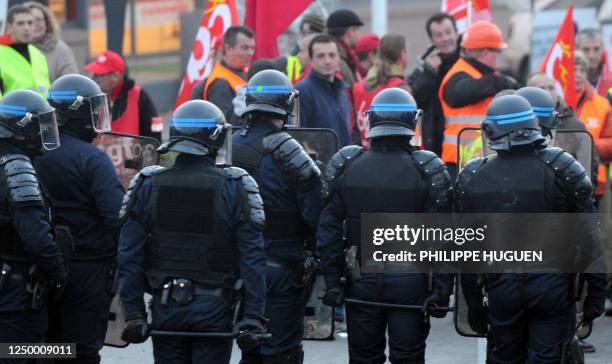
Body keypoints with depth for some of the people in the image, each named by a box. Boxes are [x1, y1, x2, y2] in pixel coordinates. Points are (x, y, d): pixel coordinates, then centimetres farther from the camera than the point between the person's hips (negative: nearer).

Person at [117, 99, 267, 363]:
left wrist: (133, 314, 4)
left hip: (165, 310, 2)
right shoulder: (234, 187, -6)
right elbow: (252, 258, -9)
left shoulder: (147, 186, 1)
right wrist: (253, 316, -7)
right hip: (213, 309, -2)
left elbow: (129, 255, 0)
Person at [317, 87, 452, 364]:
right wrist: (442, 289, -6)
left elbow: (328, 232, 0)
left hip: (361, 281, 2)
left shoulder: (345, 166, -1)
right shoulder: (427, 171, -8)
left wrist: (332, 281, 5)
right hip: (409, 283, -2)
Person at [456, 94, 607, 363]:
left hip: (501, 289, 2)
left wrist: (474, 304, 15)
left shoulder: (471, 180, -1)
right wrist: (596, 292, 2)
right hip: (551, 288, -2)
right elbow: (589, 238, -6)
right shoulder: (560, 170, -7)